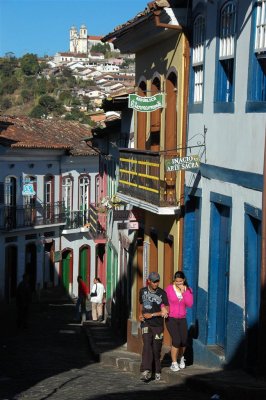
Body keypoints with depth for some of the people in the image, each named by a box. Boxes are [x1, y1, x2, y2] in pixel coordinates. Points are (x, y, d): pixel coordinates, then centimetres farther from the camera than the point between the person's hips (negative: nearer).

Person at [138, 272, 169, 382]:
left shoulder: (162, 293, -4)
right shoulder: (143, 291, 6)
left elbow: (166, 311, -7)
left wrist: (152, 315, -13)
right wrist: (140, 314, 7)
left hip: (158, 324, -1)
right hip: (146, 324, 1)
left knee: (156, 349, 2)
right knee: (147, 345, -17)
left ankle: (157, 372, 20)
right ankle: (146, 371, -26)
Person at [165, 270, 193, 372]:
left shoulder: (188, 290, 1)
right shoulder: (169, 289, -7)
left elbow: (190, 304, -10)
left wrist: (184, 291, -17)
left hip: (182, 319, 3)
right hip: (171, 319, -3)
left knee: (184, 341, 2)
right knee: (176, 340, -16)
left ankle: (180, 358, 34)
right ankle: (174, 363, 0)